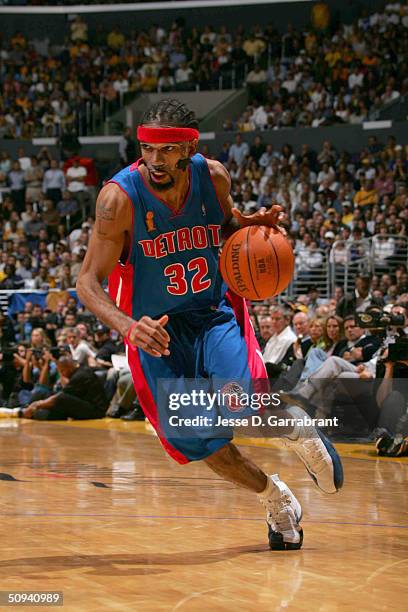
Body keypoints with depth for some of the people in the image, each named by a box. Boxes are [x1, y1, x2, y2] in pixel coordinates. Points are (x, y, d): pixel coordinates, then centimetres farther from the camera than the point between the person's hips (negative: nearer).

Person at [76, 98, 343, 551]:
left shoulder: (213, 177, -11)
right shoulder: (119, 198, -22)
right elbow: (88, 283, -20)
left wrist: (256, 224, -11)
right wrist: (129, 328, -39)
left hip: (214, 312, 1)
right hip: (156, 327, 0)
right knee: (191, 435, -5)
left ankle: (298, 432, 10)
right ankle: (275, 498, 20)